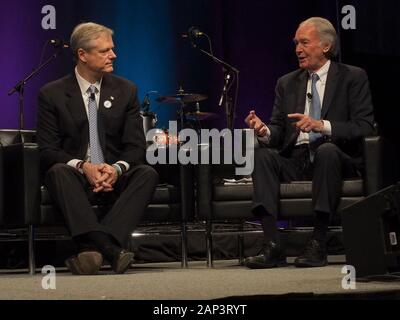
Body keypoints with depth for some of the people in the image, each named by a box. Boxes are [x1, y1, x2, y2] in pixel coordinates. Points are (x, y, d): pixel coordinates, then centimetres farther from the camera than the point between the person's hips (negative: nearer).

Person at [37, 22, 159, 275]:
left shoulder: (125, 90, 9)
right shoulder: (52, 94, 3)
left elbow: (136, 146, 4)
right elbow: (47, 150, -3)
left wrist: (116, 169, -18)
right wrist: (83, 166, -22)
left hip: (115, 178, 2)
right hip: (77, 178, -2)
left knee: (148, 174, -29)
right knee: (57, 171, -35)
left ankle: (92, 247, -43)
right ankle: (110, 249, -51)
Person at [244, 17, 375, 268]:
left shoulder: (353, 78, 5)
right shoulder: (287, 83, 18)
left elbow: (365, 127, -7)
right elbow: (279, 132, 13)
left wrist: (322, 125, -22)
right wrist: (264, 132, -12)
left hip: (335, 158, -4)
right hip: (295, 161, 4)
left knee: (327, 150, -37)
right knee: (263, 154, -26)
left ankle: (318, 245, -36)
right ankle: (272, 247, -35)